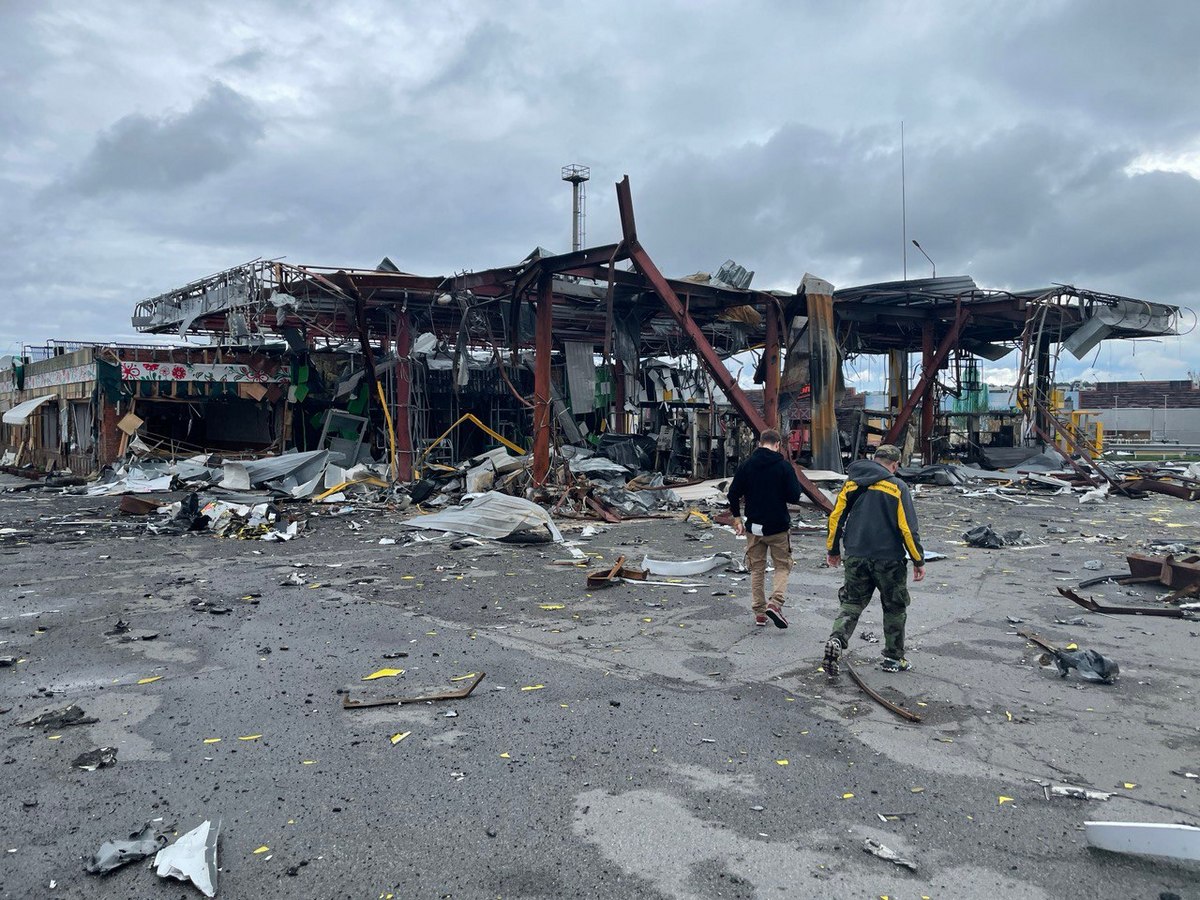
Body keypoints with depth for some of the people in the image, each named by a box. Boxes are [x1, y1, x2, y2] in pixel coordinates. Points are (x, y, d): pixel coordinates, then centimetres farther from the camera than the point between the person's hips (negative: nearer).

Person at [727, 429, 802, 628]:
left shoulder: (746, 465, -1)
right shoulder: (784, 466, -9)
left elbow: (733, 494, -2)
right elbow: (794, 497, -11)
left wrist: (737, 517, 11)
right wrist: (795, 482, 10)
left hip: (754, 526, 3)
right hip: (779, 526, -3)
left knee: (756, 569, 13)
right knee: (782, 566, 9)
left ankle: (759, 612, 15)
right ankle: (775, 603, -11)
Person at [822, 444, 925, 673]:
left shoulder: (852, 483, 5)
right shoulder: (897, 487, -7)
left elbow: (836, 517, 7)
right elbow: (907, 528, -10)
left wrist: (832, 550, 19)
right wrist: (918, 560, -1)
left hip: (855, 557, 3)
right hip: (889, 559, -3)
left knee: (851, 603, 12)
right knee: (894, 608, 14)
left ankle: (836, 639, -12)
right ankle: (893, 658, 22)